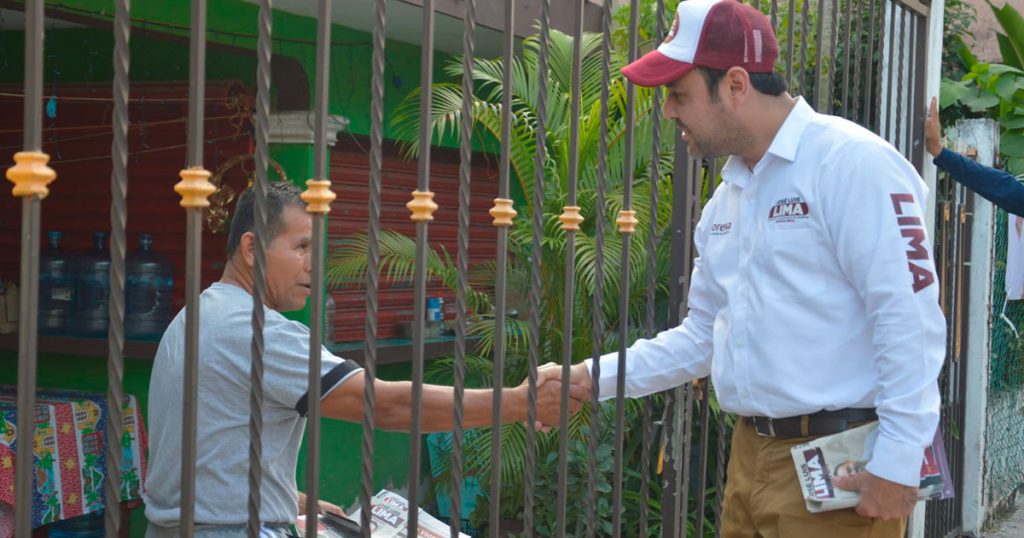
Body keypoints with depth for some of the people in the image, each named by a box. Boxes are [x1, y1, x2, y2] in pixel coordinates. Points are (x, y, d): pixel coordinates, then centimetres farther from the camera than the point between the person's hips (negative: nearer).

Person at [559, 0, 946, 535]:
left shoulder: (850, 162, -13)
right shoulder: (727, 196, 13)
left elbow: (909, 316, -18)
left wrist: (898, 462, -20)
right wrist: (594, 377, 13)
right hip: (751, 455, 8)